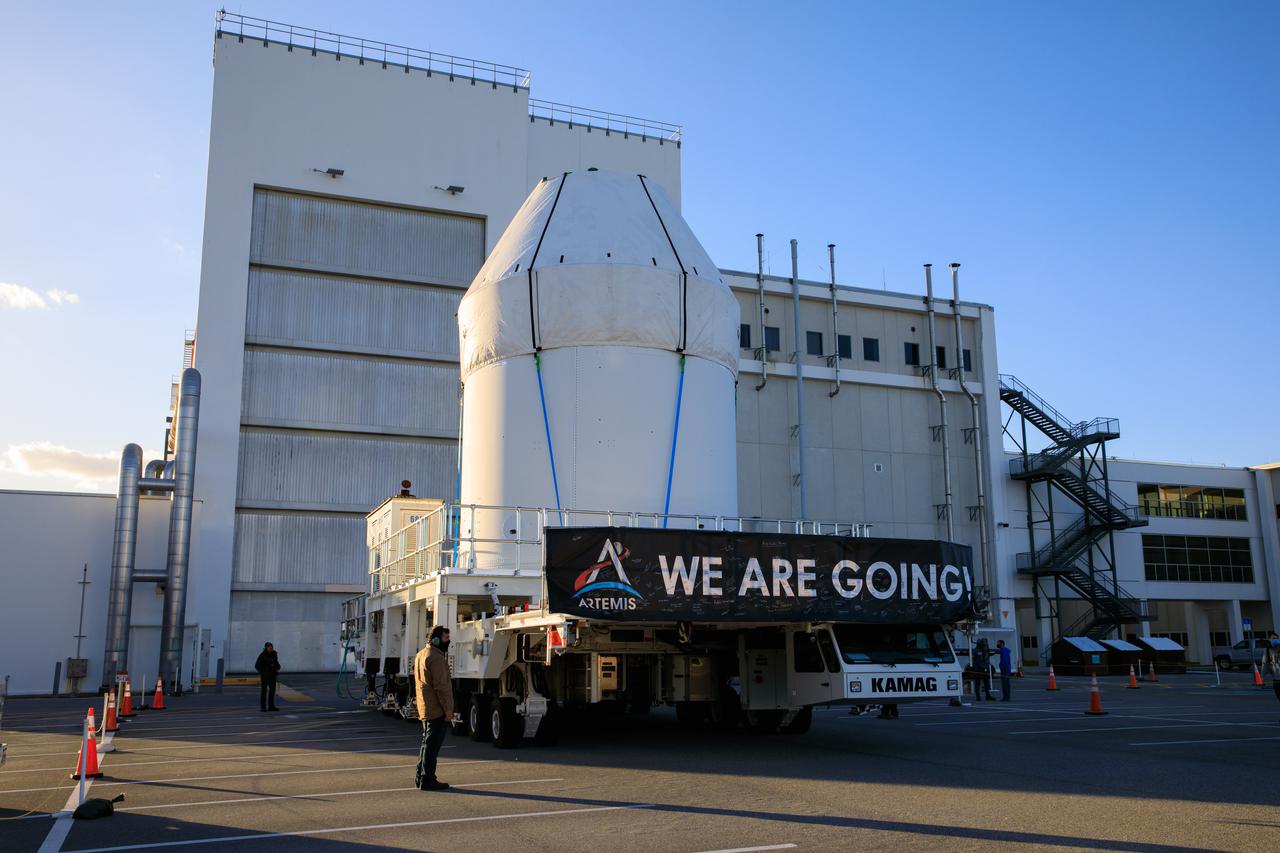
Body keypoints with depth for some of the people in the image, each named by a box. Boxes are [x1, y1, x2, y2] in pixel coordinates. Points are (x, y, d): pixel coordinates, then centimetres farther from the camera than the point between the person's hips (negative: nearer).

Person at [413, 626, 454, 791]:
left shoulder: (420, 655, 15)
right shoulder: (436, 658, -18)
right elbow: (441, 686, -22)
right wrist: (448, 709, -19)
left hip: (424, 709, 10)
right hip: (437, 709, -10)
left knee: (427, 742, 18)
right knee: (432, 745, -4)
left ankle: (420, 776, 25)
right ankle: (427, 779, -1)